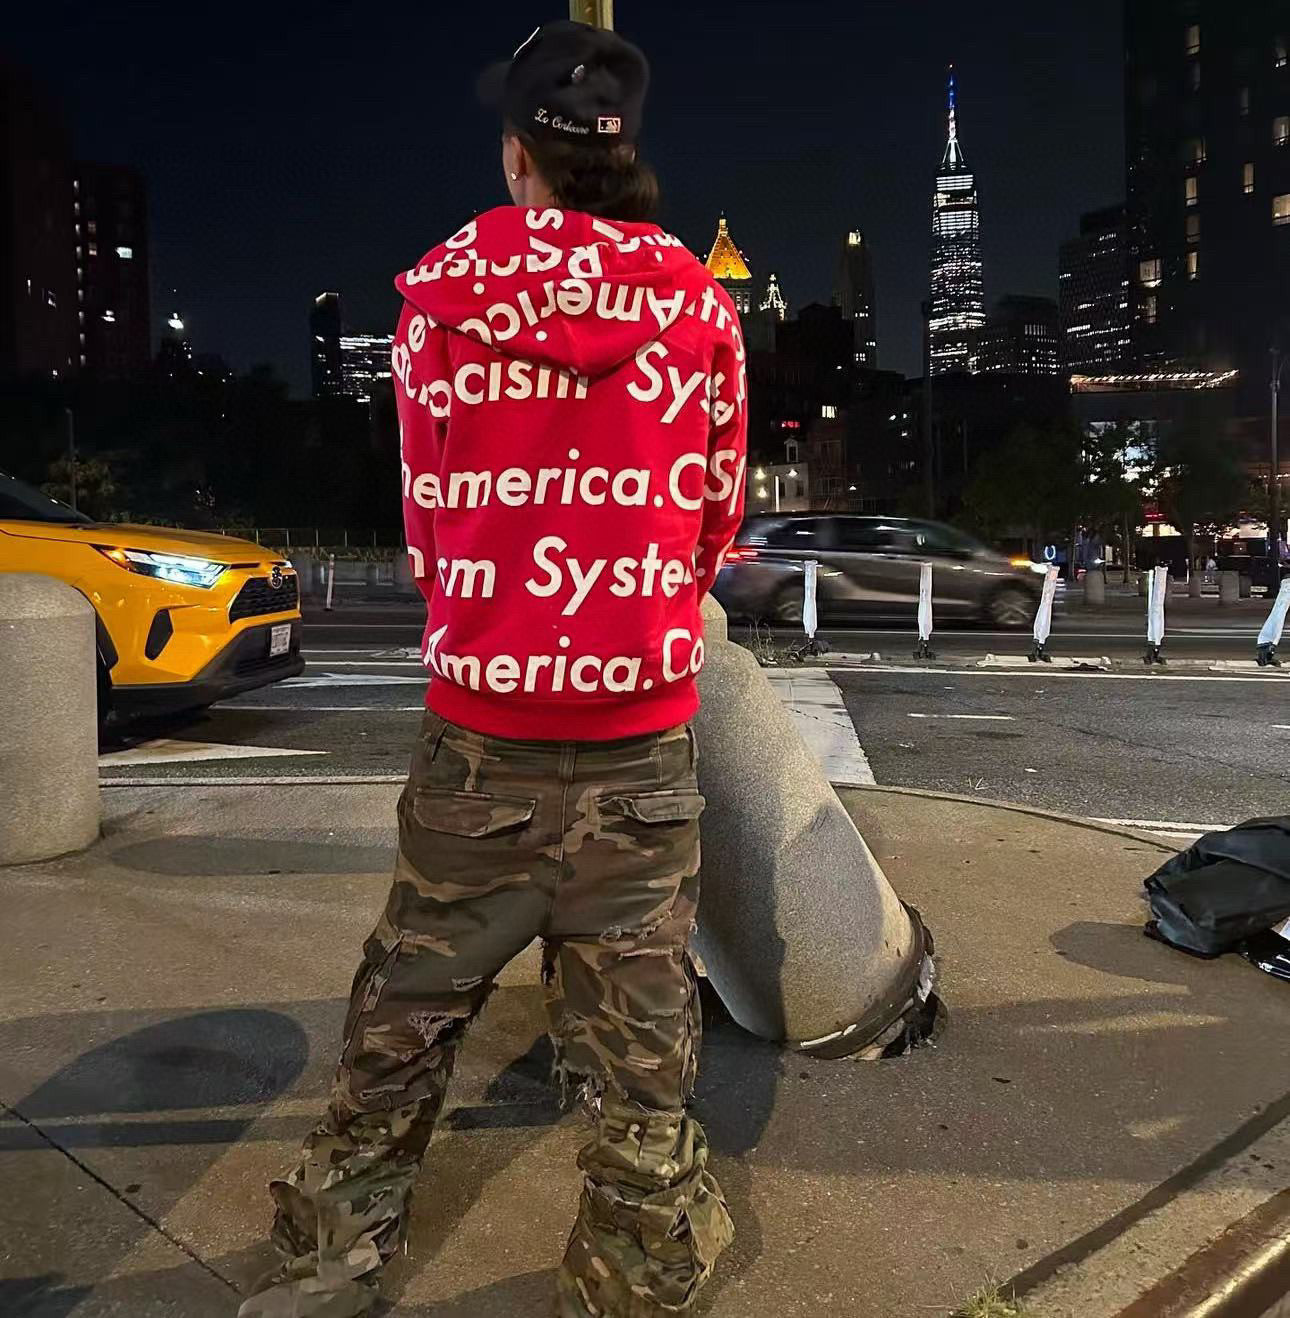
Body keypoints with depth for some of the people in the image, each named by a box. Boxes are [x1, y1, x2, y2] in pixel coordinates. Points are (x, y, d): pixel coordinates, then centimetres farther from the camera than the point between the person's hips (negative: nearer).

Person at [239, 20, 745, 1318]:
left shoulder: (436, 291, -1)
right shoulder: (701, 307, -1)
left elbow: (429, 515, 9)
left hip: (475, 748, 1)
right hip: (642, 752, 0)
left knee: (400, 1026, 18)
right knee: (638, 1055, 11)